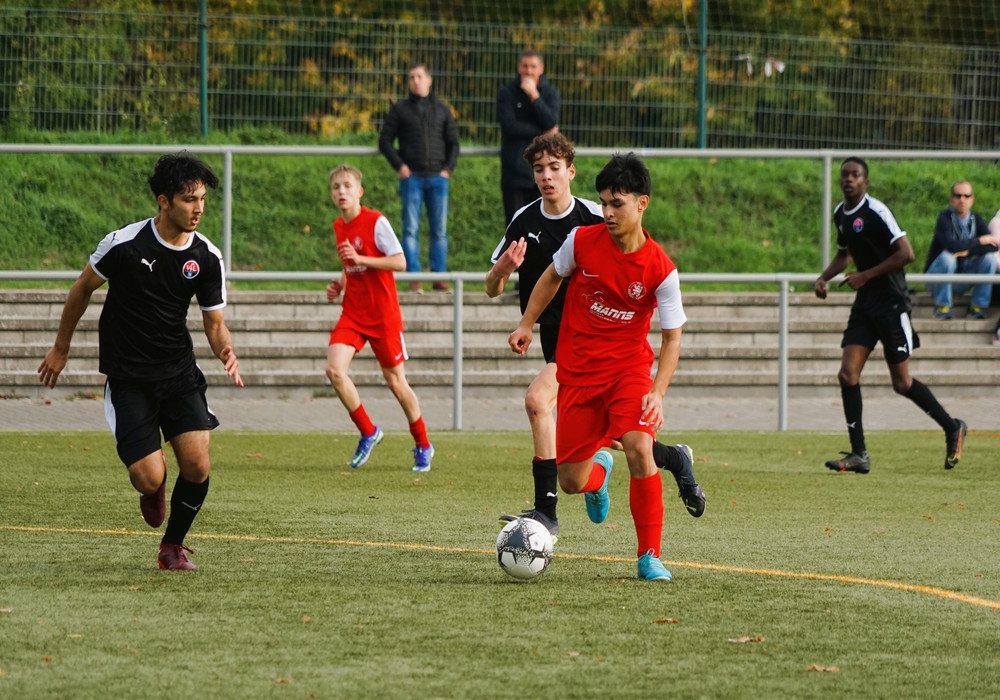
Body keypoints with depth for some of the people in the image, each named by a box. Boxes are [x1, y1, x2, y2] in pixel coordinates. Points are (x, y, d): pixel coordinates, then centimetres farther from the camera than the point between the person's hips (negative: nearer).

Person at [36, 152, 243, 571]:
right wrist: (61, 348, 13)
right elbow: (83, 287, 4)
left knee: (197, 466, -13)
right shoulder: (124, 244, -13)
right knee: (150, 477, -14)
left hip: (180, 374, 3)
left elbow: (214, 321, 6)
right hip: (127, 378, -3)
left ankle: (173, 547, 14)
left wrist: (225, 349, -17)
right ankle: (152, 490, 27)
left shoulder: (207, 258, -4)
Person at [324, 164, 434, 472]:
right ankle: (368, 432, 4)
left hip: (383, 315, -5)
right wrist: (339, 284, 5)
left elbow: (400, 262, -17)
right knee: (334, 369, -15)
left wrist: (359, 258, -24)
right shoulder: (339, 227, 9)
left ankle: (423, 446, 22)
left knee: (395, 381, 3)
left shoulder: (376, 222, -12)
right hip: (352, 314, 5)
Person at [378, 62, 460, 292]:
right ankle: (413, 278, -4)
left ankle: (439, 276, 5)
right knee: (411, 228, -4)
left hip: (437, 177, 1)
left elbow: (453, 142, 15)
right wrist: (399, 166, -5)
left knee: (440, 229, 1)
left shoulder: (442, 110, 12)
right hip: (412, 177, -1)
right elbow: (385, 140, 7)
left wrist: (448, 168, 1)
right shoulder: (400, 109, 8)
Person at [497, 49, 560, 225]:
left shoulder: (550, 93, 7)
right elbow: (510, 126, -12)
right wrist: (543, 132, -8)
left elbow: (551, 123, -10)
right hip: (514, 170, -1)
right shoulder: (507, 93, 1)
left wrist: (534, 95, -15)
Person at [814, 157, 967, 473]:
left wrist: (866, 275, -19)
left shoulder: (876, 212, -16)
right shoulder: (840, 214, 10)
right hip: (865, 304, 7)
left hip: (891, 303, -7)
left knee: (901, 382, 0)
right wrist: (824, 277, 10)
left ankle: (952, 428, 21)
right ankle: (859, 455, -3)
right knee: (848, 373, -6)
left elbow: (906, 253, -20)